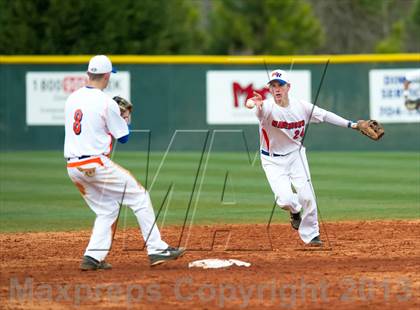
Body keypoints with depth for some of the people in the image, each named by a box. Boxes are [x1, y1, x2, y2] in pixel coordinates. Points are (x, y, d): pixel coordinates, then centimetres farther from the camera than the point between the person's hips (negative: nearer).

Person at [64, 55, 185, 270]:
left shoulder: (72, 99, 9)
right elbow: (123, 137, -3)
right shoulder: (106, 103, -11)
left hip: (73, 167, 7)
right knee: (139, 196, 3)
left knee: (107, 210, 18)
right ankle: (156, 250, -2)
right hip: (96, 164, -7)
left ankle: (93, 257, 5)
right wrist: (124, 117, 16)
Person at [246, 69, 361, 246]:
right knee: (285, 199, -17)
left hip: (296, 154, 3)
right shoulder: (267, 107, -23)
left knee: (306, 196, -7)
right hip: (273, 161, -3)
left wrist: (351, 125, 1)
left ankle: (310, 234, 16)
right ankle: (295, 211, 22)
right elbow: (260, 109, -47)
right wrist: (251, 104, -72)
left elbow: (325, 115, 2)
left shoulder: (301, 107, -10)